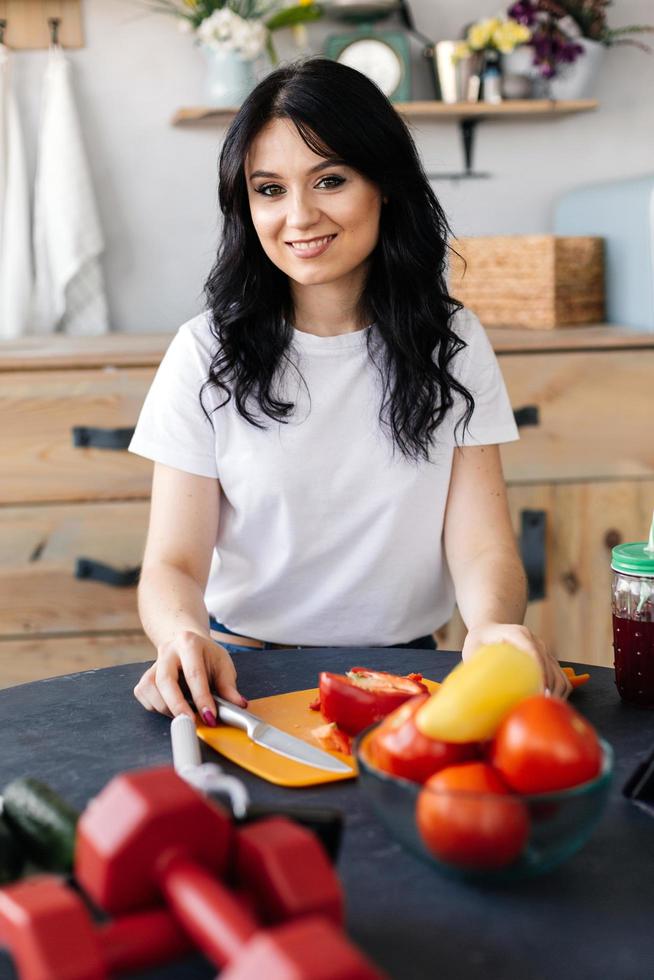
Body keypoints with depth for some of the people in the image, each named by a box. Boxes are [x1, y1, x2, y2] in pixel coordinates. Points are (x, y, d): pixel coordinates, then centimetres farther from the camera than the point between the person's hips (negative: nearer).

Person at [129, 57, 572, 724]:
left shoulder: (453, 344, 4)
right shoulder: (208, 352, -1)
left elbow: (483, 546, -4)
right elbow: (172, 563, -5)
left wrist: (493, 625, -28)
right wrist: (183, 635, -30)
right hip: (243, 675, 0)